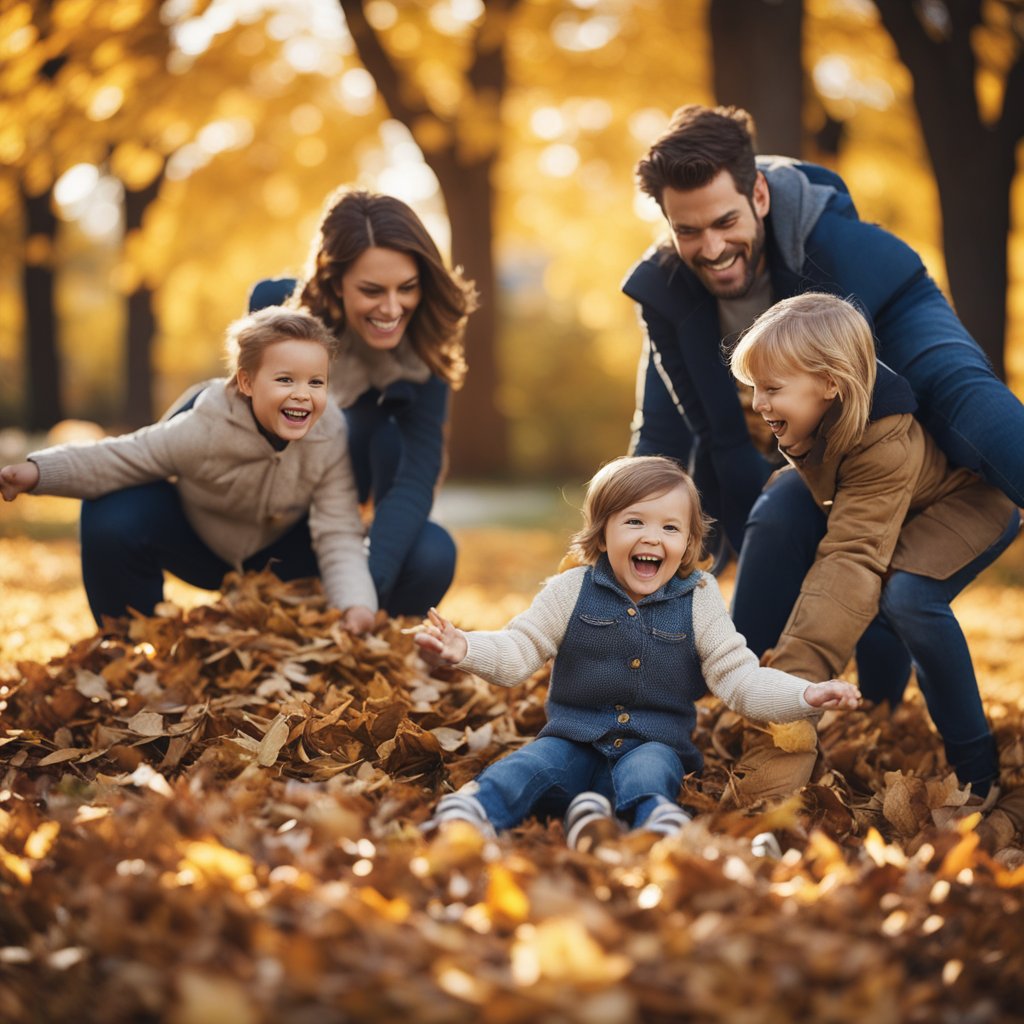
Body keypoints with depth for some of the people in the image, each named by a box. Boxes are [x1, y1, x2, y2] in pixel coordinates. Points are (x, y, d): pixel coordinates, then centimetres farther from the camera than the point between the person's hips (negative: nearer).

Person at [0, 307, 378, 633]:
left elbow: (339, 534, -27)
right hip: (192, 539, -2)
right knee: (111, 516, -32)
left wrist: (356, 604, -44)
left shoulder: (331, 438, -27)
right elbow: (123, 457, -26)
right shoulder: (205, 429, -32)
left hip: (277, 553, 2)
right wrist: (39, 472, -38)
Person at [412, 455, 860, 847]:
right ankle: (475, 809, -51)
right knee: (532, 764, -28)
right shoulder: (572, 591, 2)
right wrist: (464, 648, -21)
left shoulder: (699, 599, 3)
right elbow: (519, 650, 0)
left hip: (655, 747, -1)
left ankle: (652, 816, -63)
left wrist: (805, 695, -14)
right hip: (574, 742, 1)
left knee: (645, 773, -34)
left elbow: (736, 675, 1)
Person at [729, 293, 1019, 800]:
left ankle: (974, 765, -20)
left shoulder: (886, 448, -40)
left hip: (969, 506, -9)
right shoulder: (821, 418, -17)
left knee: (906, 594, -34)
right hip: (892, 509, 10)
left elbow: (851, 557, -47)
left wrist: (795, 672, -55)